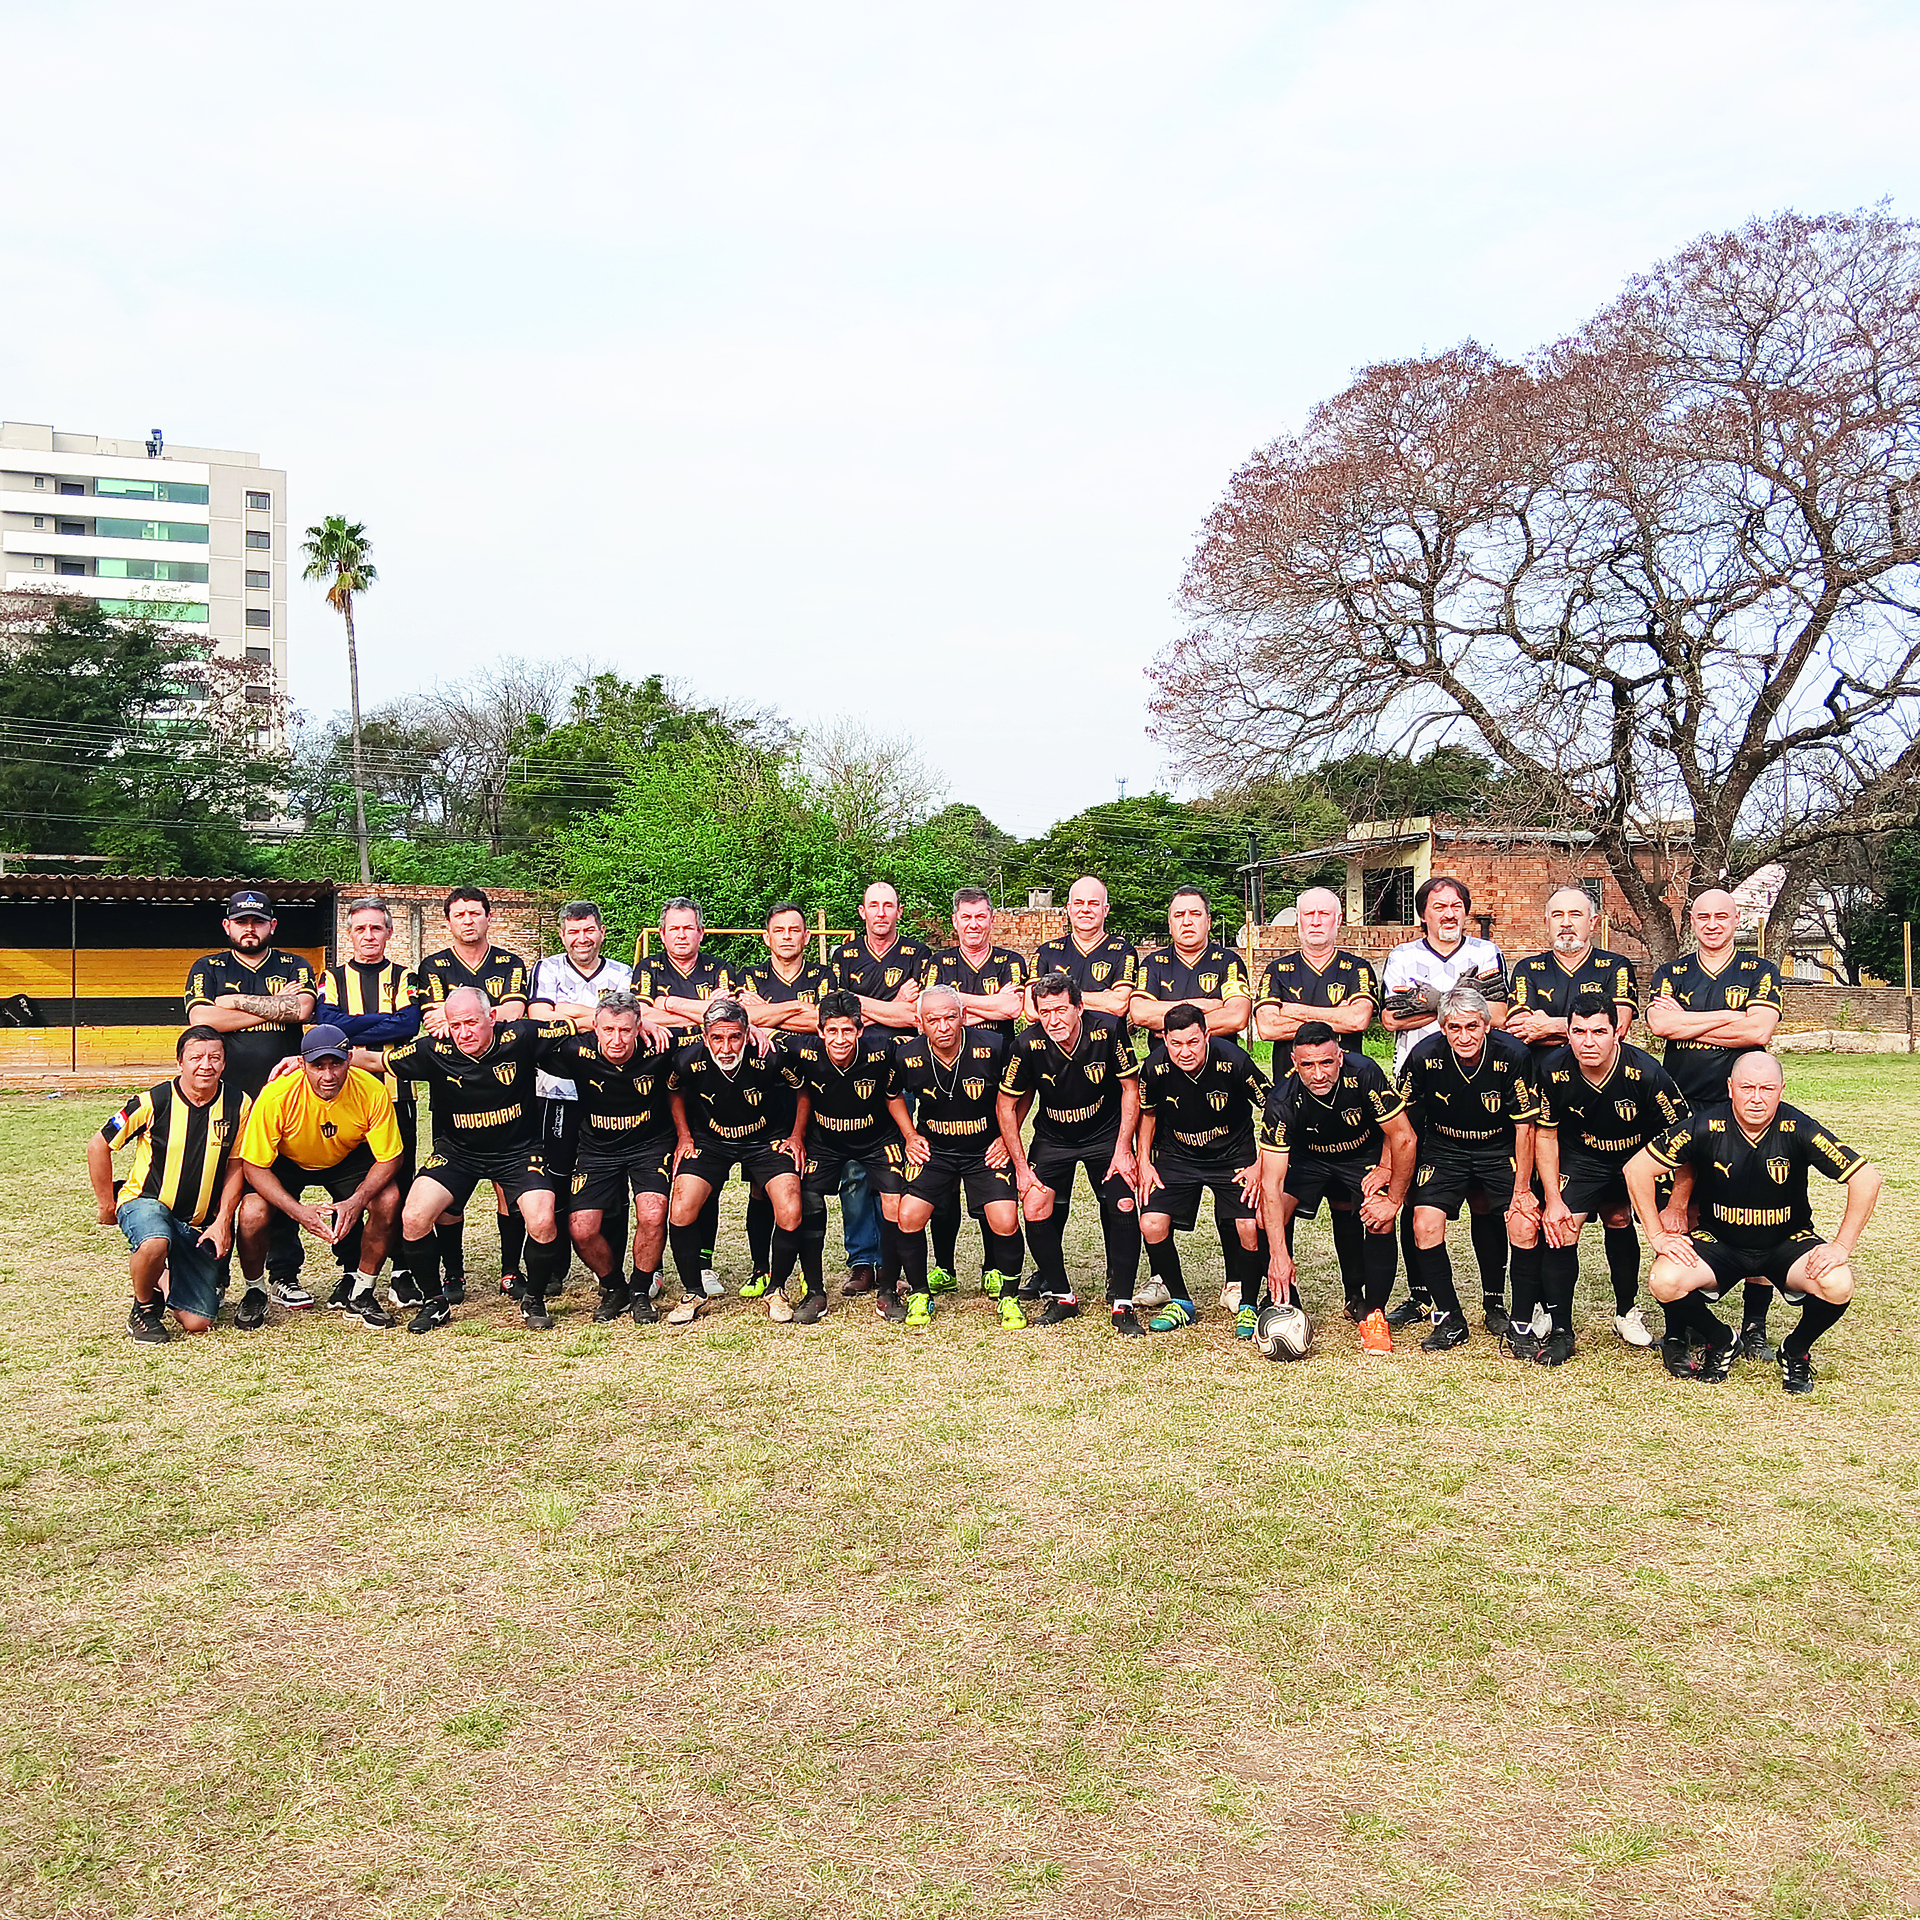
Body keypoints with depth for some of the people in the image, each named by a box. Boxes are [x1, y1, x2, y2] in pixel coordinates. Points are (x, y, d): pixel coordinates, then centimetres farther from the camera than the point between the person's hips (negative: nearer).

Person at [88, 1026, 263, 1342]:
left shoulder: (238, 1104, -8)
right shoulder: (153, 1102, -14)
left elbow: (236, 1166, 0)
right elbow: (98, 1145, -2)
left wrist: (223, 1220, -9)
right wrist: (107, 1205, 2)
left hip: (201, 1222, 2)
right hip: (146, 1201, -2)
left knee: (197, 1323, -4)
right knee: (155, 1244, -40)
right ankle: (144, 1307, -8)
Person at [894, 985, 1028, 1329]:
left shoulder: (993, 1048, -18)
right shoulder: (908, 1057, -14)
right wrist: (909, 1135, 6)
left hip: (987, 1149, -1)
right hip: (932, 1148, 2)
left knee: (1005, 1222, -17)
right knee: (908, 1217, -15)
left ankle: (1008, 1296, 10)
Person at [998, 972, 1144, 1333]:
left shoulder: (1108, 1030, -24)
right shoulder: (1028, 1044, -22)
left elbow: (1130, 1089, -9)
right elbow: (1007, 1105, -7)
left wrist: (1123, 1150, -12)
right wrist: (1021, 1166, -8)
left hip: (1106, 1134, -1)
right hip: (1052, 1138, 1)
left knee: (1124, 1209, -15)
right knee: (1035, 1211, -12)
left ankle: (1121, 1303, 1)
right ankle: (1060, 1296, 9)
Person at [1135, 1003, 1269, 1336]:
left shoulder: (1234, 1061, -24)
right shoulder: (1155, 1067, -18)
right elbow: (1147, 1112, 6)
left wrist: (1260, 1165, -10)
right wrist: (1143, 1162, 2)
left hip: (1233, 1155, -2)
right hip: (1178, 1155, 2)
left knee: (1250, 1227, -19)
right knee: (1151, 1224, -14)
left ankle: (1247, 1305, 7)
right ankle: (1180, 1302, 10)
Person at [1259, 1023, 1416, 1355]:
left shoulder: (1364, 1073, -34)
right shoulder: (1283, 1102, -32)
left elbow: (1403, 1137, -21)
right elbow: (1271, 1184, -33)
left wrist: (1393, 1202, -20)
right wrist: (1278, 1255, -39)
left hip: (1364, 1154, 0)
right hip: (1307, 1156, 0)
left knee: (1380, 1221, -21)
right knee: (1268, 1215, -18)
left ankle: (1373, 1313, -2)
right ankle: (1283, 1304, 2)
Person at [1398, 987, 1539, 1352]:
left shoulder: (1512, 1056, -20)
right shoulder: (1425, 1057, -19)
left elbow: (1524, 1126, -10)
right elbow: (1402, 1122, -4)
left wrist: (1522, 1189, -10)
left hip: (1500, 1150, 0)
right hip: (1443, 1149, 1)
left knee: (1525, 1224, -17)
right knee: (1425, 1226, -16)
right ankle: (1450, 1320, 3)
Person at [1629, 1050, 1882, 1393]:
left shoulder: (1798, 1129, -17)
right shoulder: (1706, 1126, -18)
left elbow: (1866, 1178, -14)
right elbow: (1637, 1169, -12)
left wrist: (1842, 1246, -18)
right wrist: (1658, 1235, -14)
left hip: (1787, 1242, 0)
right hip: (1719, 1241, 0)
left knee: (1837, 1285, -29)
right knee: (1664, 1282, -27)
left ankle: (1796, 1351, 5)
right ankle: (1718, 1341, 8)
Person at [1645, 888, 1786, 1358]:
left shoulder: (1761, 971, 7)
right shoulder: (1670, 974, 12)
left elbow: (1758, 1030, -11)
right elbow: (1659, 1023, -8)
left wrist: (1685, 1025, -7)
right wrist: (1731, 1016, -8)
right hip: (1682, 1110, 1)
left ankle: (1754, 1327, 8)